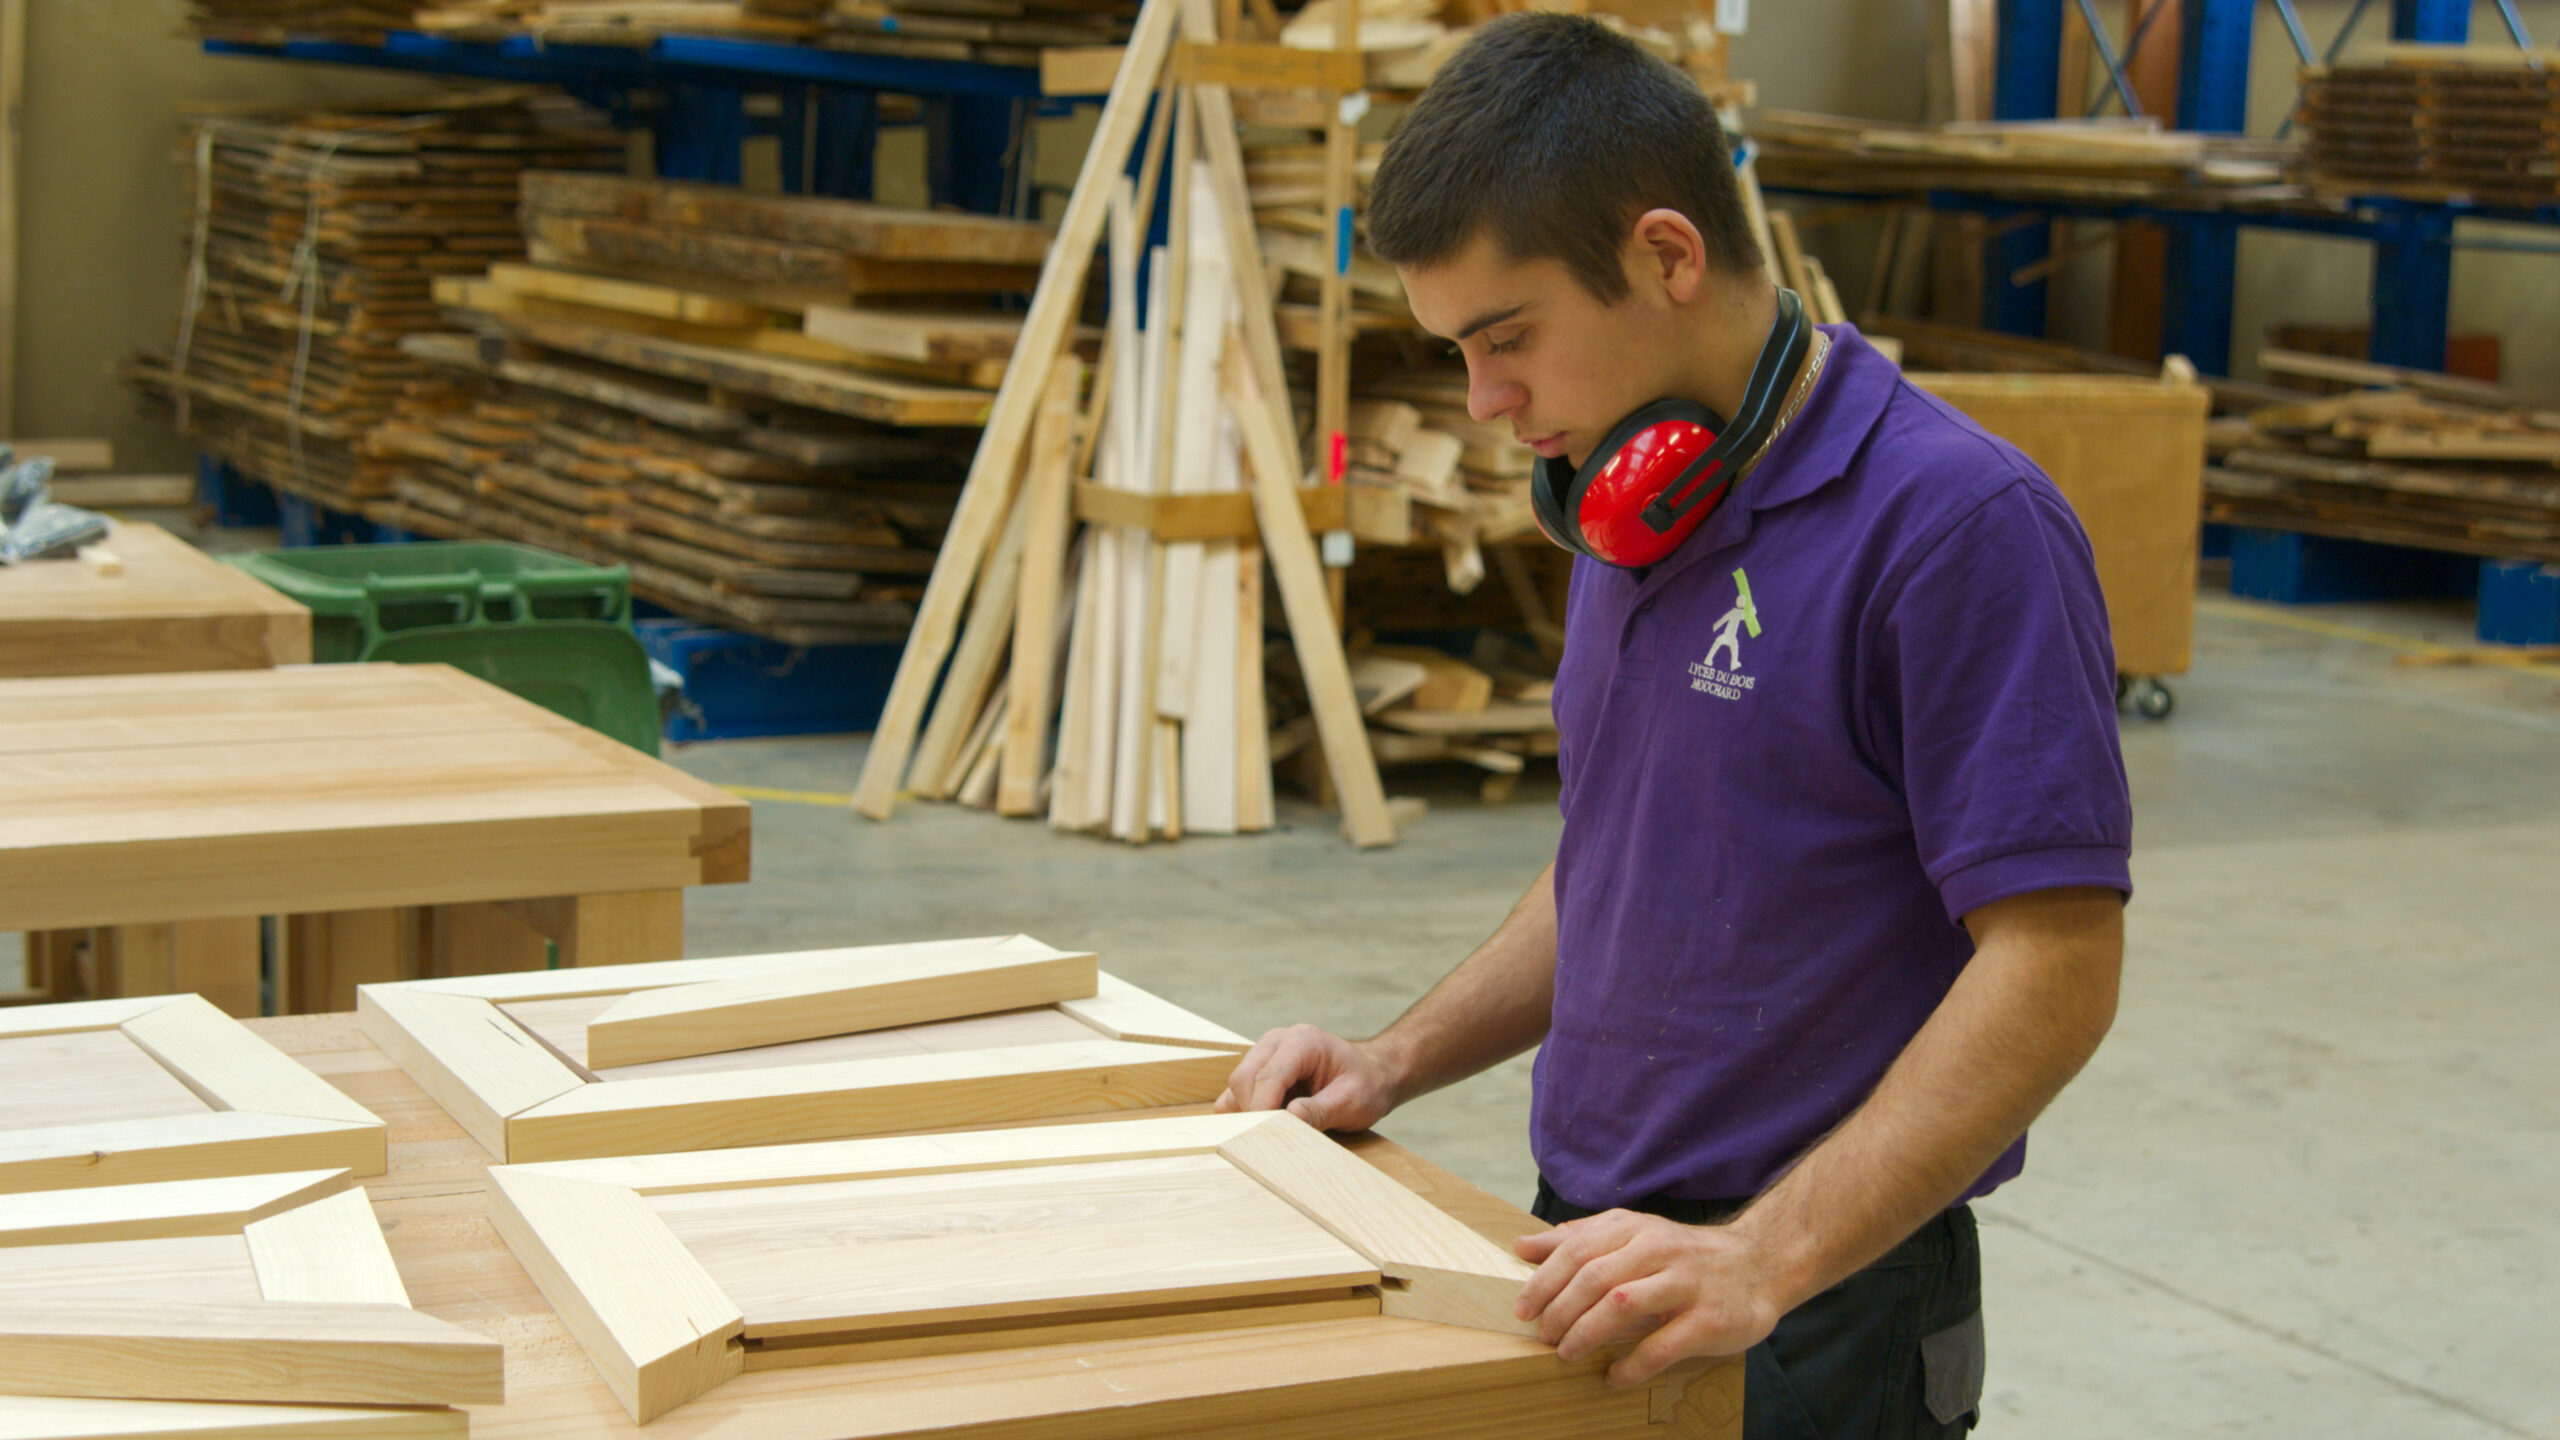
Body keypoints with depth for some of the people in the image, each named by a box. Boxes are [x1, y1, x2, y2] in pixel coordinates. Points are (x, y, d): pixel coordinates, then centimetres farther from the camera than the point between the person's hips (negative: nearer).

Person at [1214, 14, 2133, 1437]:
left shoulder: (1961, 524, -18)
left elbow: (2054, 969, -22)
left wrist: (1763, 1259, -29)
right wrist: (1398, 1060, 5)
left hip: (1811, 1321, -8)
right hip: (1593, 1268, 8)